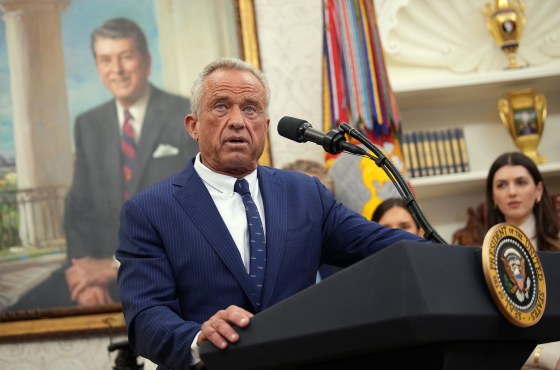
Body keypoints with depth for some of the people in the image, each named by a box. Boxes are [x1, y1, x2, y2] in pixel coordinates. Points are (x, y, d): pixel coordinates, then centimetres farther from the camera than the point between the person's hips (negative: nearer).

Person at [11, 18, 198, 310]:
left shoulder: (188, 116, -3)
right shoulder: (88, 125, 13)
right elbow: (79, 206, 10)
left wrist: (117, 265, -15)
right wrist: (87, 276, -10)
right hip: (101, 262, 4)